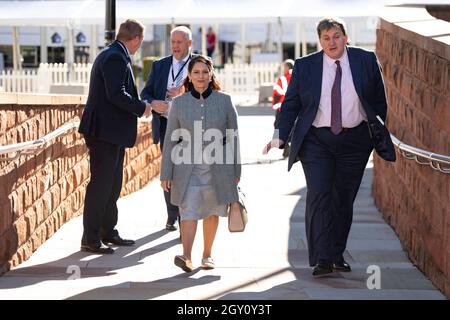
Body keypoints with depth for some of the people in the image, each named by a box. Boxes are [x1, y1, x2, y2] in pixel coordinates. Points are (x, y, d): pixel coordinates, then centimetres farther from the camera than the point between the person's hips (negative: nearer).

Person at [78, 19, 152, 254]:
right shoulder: (116, 58, -15)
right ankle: (90, 239, -3)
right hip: (105, 131, -11)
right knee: (101, 184, -7)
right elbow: (117, 94, -24)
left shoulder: (112, 55, 17)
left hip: (112, 132, 11)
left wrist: (141, 106, 14)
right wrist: (142, 108, -12)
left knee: (113, 184, 16)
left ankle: (108, 232, 25)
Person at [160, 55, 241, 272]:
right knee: (188, 211, -12)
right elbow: (170, 140, 4)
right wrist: (166, 174, 1)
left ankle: (207, 255, 22)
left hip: (217, 167, 1)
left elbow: (233, 137, 5)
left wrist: (236, 171, 4)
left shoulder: (224, 101, 1)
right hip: (188, 167, -1)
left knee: (211, 212, 10)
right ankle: (186, 256, -21)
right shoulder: (179, 103, 2)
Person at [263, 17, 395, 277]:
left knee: (344, 199, 6)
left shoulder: (366, 60, 2)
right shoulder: (304, 66, 2)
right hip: (316, 141, -1)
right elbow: (291, 104, 4)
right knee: (318, 197, -11)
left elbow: (380, 100, 10)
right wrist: (280, 136, -7)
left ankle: (337, 256, 17)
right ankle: (322, 259, -13)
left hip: (355, 140, 1)